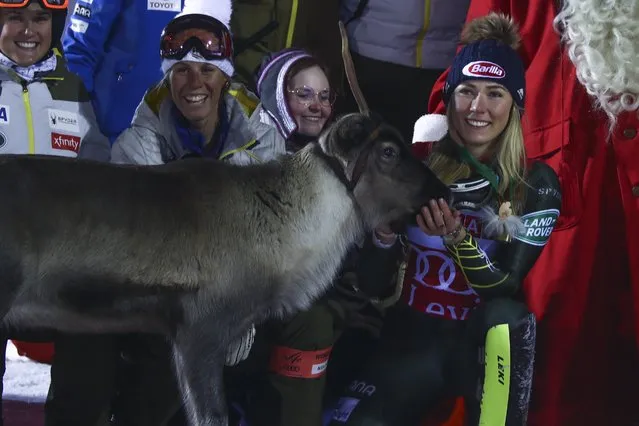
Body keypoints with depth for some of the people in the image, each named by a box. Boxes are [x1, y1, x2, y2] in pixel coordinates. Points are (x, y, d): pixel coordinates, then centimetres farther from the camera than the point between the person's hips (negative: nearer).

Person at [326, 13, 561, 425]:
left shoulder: (536, 183, -6)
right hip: (410, 337, 1)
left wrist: (457, 237, -30)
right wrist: (383, 231, -21)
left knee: (507, 316, -35)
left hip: (482, 344, -1)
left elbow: (504, 286, -14)